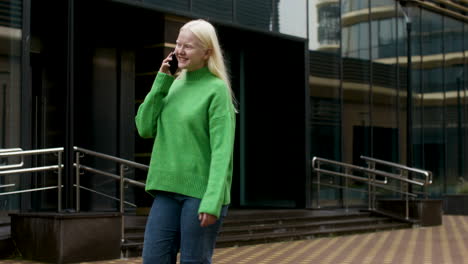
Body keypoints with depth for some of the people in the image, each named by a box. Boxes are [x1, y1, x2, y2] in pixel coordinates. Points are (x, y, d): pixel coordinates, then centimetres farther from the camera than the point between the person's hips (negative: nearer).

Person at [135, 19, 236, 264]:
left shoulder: (217, 90, -7)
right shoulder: (174, 85, 12)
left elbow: (222, 150, -13)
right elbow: (145, 128, 4)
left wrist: (213, 201, -21)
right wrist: (161, 81, -2)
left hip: (201, 192, -6)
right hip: (168, 190, 6)